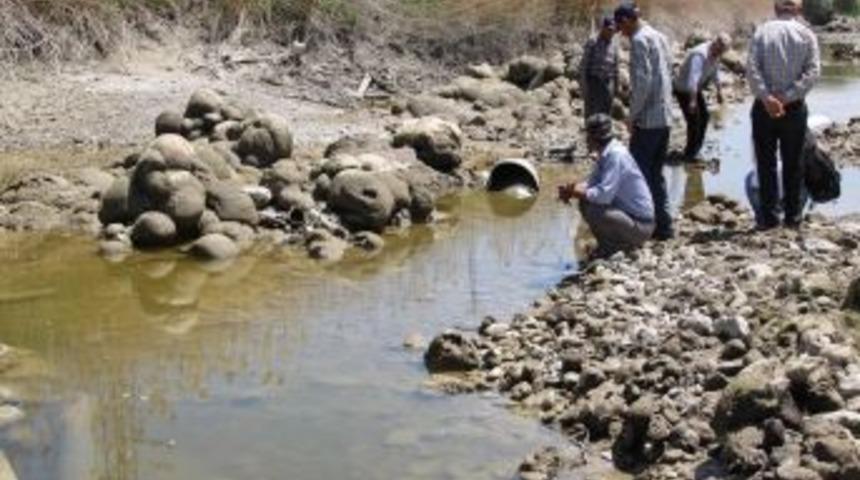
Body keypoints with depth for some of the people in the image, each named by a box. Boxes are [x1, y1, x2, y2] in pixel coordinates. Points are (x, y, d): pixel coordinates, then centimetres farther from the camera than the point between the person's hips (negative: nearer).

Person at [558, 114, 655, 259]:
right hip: (627, 213, 10)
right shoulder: (605, 154, 5)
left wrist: (576, 191, -16)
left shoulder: (616, 155, -23)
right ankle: (610, 244, 14)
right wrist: (571, 189, -5)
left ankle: (611, 247, -3)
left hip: (640, 225, -10)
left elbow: (604, 195, -29)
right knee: (585, 202, 10)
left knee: (591, 210, -26)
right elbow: (591, 184, 14)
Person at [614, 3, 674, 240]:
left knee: (639, 173, -3)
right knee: (656, 173, 14)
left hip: (647, 119, -9)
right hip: (665, 117, 9)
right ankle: (663, 225, 15)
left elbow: (643, 81, -19)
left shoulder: (639, 40, -11)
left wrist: (633, 115, -13)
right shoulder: (659, 37, 15)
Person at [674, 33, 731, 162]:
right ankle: (690, 154, 4)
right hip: (684, 90, -10)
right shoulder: (700, 55, -32)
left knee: (704, 117, 14)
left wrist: (719, 90, 20)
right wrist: (692, 100, -42)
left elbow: (715, 73, 13)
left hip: (696, 89, 10)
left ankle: (695, 150, 27)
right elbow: (693, 78, -38)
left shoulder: (716, 54, -3)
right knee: (694, 121, -10)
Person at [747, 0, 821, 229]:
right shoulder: (806, 34, 1)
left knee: (766, 163, 5)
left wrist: (767, 98, -17)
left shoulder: (762, 32, 0)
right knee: (793, 163, 11)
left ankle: (770, 217, 4)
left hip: (764, 107, 0)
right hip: (794, 108, 1)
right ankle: (793, 216, 13)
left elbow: (752, 68, -12)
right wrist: (787, 97, -14)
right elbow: (813, 72, -10)